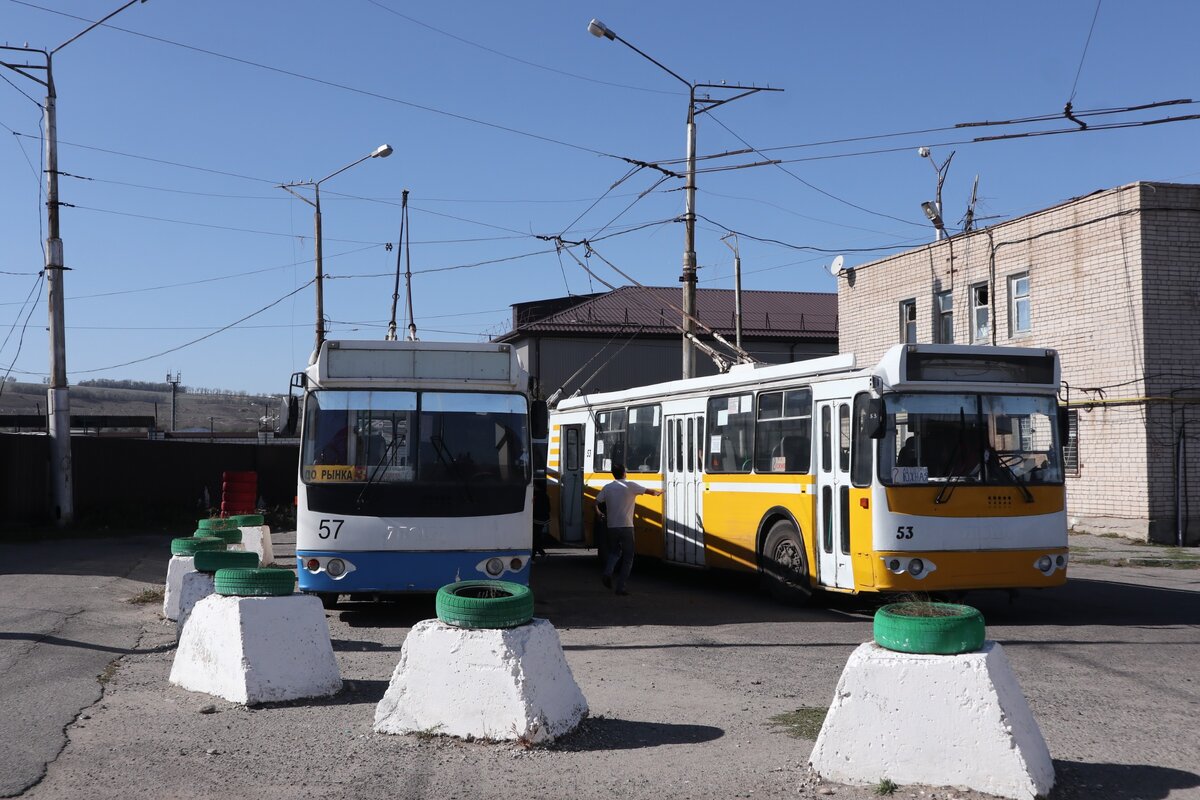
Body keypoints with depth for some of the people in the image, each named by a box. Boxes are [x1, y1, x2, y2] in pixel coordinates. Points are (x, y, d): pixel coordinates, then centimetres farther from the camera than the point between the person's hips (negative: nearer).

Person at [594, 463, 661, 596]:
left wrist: (599, 513, 32)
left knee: (614, 552, 22)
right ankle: (620, 587, 0)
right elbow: (651, 492, -1)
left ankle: (608, 572, -6)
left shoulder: (607, 488, 5)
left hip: (611, 526, 4)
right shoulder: (630, 486, -5)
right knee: (628, 557, 6)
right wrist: (659, 492, 22)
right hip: (626, 527, -4)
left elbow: (597, 503, 10)